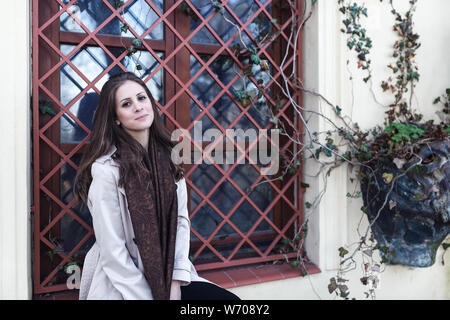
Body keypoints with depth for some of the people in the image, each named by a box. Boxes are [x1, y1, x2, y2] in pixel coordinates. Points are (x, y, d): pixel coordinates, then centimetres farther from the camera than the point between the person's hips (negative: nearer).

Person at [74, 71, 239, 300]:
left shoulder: (167, 159, 2)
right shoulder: (106, 169, -16)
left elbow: (181, 220, 1)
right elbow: (113, 250, -15)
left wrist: (176, 283, -7)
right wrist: (146, 296, -13)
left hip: (168, 278, 5)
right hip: (121, 286, -5)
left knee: (230, 299, -13)